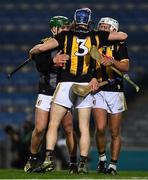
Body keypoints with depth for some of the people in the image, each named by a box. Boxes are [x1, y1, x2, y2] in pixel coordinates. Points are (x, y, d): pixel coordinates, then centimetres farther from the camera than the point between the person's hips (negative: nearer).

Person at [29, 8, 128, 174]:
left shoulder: (66, 36, 1)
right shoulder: (96, 37, 5)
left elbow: (42, 47, -7)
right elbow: (123, 36, 14)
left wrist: (32, 52, 14)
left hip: (66, 85, -2)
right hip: (86, 85, 2)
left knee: (53, 125, 4)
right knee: (84, 128, 7)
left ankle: (49, 158, -9)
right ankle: (83, 164, 1)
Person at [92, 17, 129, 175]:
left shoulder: (119, 45, 2)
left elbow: (126, 67, -11)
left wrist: (112, 61, -28)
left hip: (115, 91, -1)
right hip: (98, 91, 1)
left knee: (115, 132, 2)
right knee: (100, 128, -15)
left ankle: (113, 165, 11)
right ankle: (102, 158, 6)